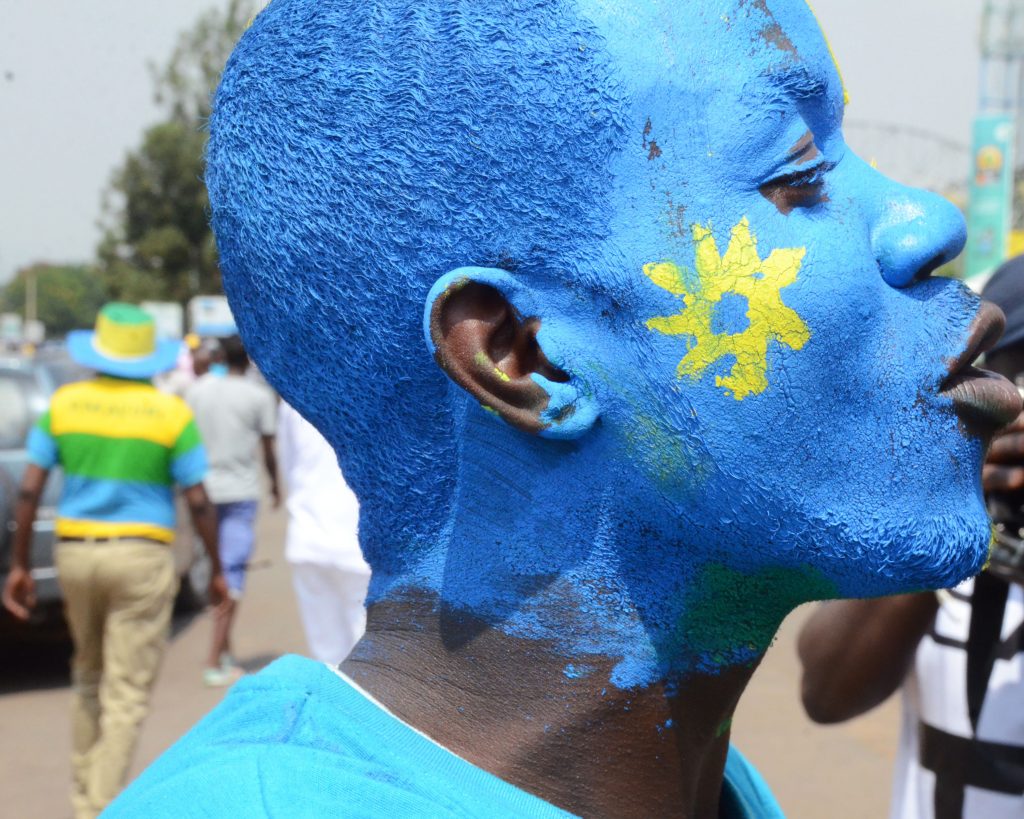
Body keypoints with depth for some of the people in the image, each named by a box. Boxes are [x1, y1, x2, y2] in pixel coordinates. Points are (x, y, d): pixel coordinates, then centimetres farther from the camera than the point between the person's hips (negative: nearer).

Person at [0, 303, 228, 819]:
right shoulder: (171, 414, -6)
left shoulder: (64, 404, 1)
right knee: (126, 695, 2)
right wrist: (216, 569, 4)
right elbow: (197, 501, -6)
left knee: (88, 677, 22)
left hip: (75, 552, 4)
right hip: (142, 558, -3)